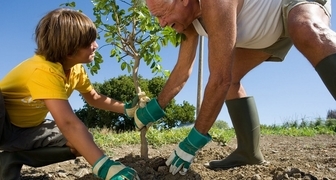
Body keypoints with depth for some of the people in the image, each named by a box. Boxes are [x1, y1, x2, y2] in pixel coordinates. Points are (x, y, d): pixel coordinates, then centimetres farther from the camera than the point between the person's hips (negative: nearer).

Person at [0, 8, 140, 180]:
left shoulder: (76, 68, -7)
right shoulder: (44, 70, -34)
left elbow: (94, 98, 9)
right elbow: (68, 124, -45)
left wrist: (128, 108, -6)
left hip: (28, 128, 9)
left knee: (80, 143, -7)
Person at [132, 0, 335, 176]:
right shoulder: (187, 17, -9)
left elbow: (220, 79, -39)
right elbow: (183, 70, 1)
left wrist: (194, 140, -33)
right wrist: (154, 108, 5)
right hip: (271, 29, 8)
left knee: (306, 32, -42)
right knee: (231, 75, 2)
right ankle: (249, 152, 4)